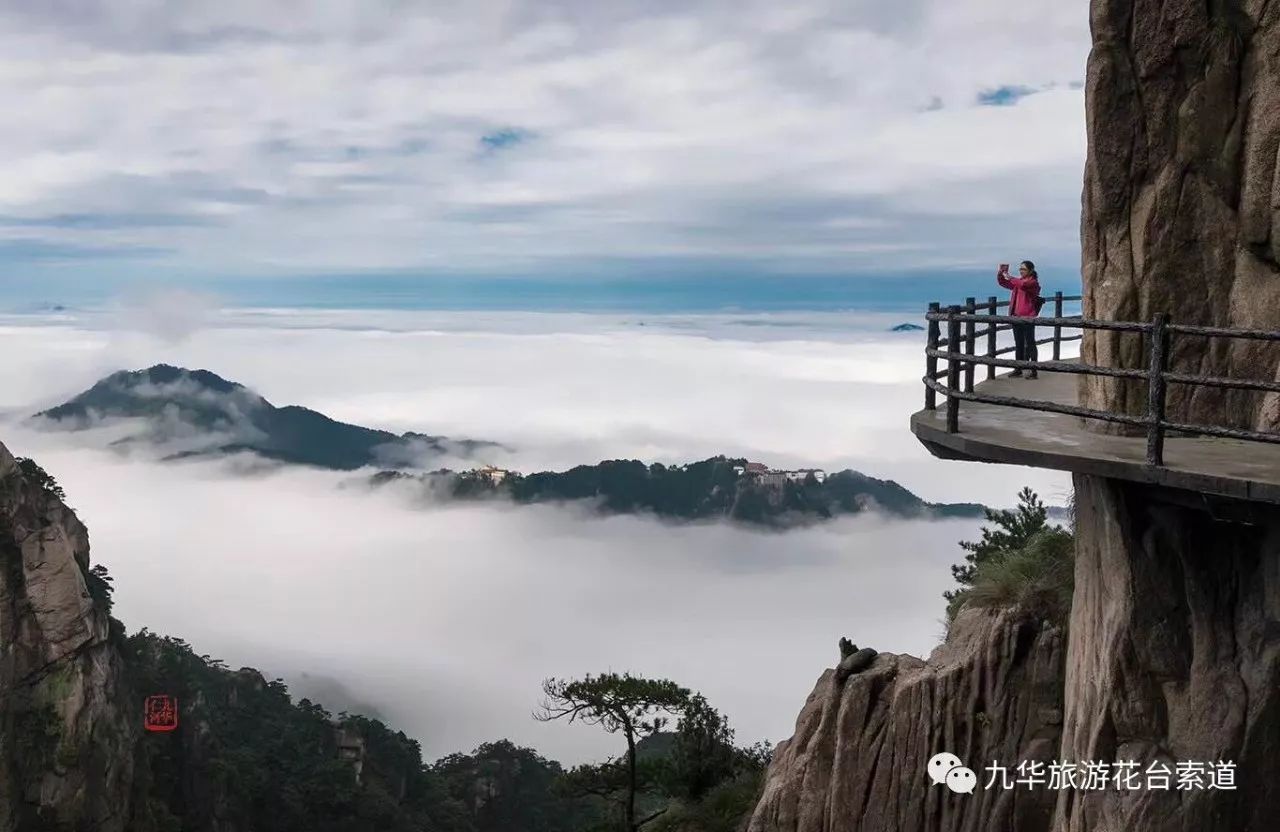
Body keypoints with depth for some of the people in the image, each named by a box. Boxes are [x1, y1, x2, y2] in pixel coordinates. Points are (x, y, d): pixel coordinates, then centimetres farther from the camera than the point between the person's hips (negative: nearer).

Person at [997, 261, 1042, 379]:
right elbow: (1002, 282, 15)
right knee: (1019, 344, 12)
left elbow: (1023, 284, -29)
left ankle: (1033, 371, 1)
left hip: (1027, 318, -7)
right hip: (1016, 316, 7)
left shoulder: (1033, 282, -8)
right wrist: (1001, 272, -3)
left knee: (1030, 344, -3)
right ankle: (1018, 370, 18)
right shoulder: (1017, 282, 14)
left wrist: (1010, 278, -31)